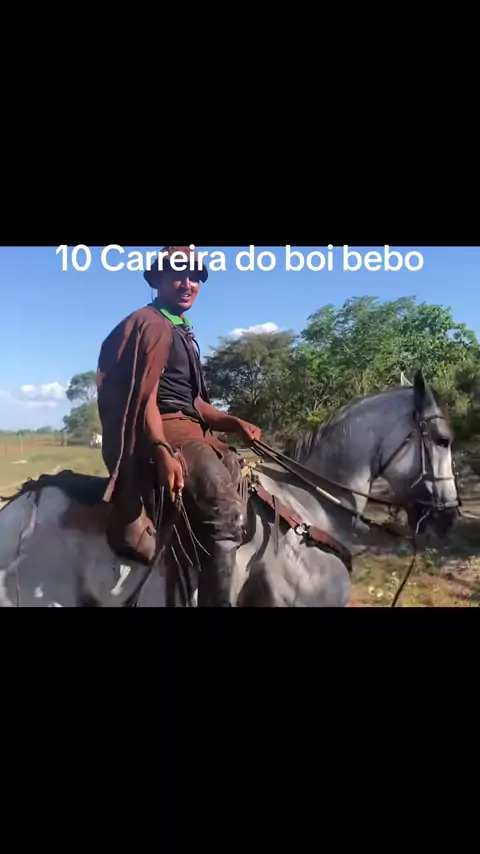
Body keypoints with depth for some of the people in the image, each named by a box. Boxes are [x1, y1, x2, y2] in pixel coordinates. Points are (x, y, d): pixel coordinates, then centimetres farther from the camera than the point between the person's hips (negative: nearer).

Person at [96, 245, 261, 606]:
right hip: (165, 430, -10)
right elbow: (145, 397, -16)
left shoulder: (183, 332, 24)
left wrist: (233, 423, 6)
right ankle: (217, 600, -22)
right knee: (227, 510, -25)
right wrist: (163, 452, -31)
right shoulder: (151, 324, -4)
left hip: (189, 429, 10)